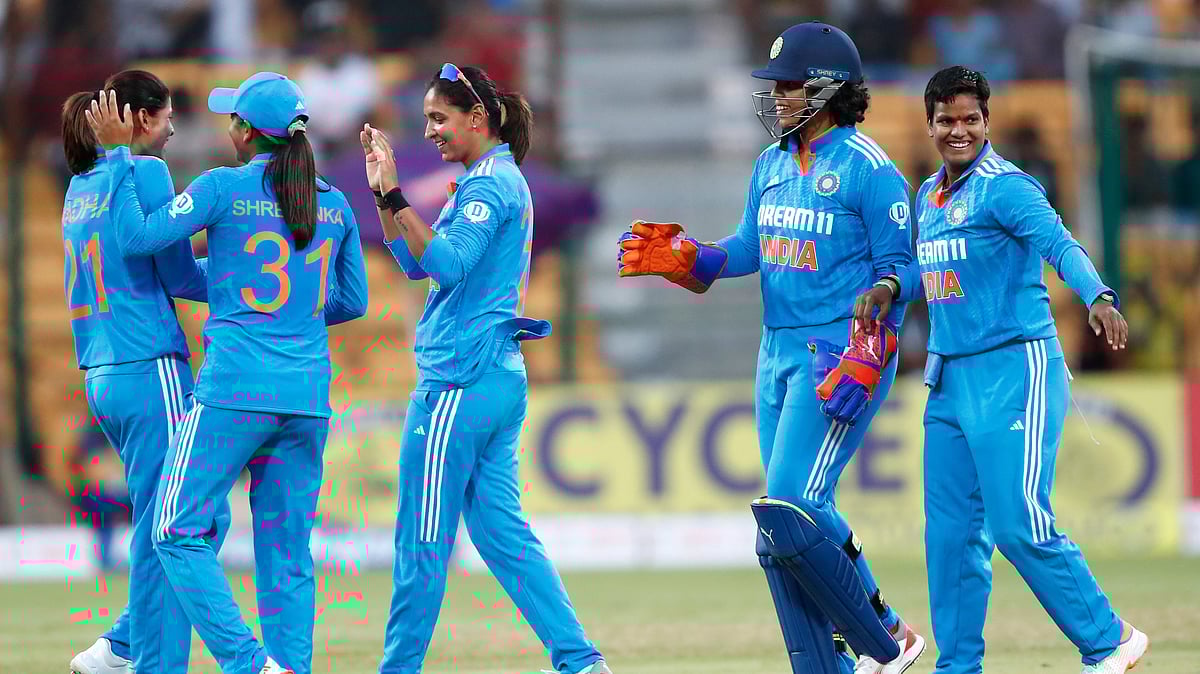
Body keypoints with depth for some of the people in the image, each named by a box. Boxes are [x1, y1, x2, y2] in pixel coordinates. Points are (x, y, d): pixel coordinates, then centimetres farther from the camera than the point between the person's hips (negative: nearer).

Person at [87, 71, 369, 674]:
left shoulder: (225, 188, -6)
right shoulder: (333, 202, 10)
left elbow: (136, 236, -8)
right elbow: (352, 303, 16)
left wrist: (115, 152, 0)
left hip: (236, 390, -5)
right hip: (309, 396, 5)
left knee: (178, 532, 0)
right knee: (287, 548, 9)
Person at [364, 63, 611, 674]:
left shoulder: (490, 184, -10)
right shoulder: (499, 181, 19)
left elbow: (446, 263, -22)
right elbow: (415, 262, 20)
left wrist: (396, 198, -24)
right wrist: (382, 192, 13)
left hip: (460, 383, -10)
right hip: (500, 378, 10)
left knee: (423, 538, -3)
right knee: (501, 531, 8)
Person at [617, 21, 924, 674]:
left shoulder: (869, 168, -10)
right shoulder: (772, 165, 14)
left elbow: (897, 272, -11)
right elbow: (749, 249, 17)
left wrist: (865, 363, -19)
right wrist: (680, 256, 0)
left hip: (841, 353, -8)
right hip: (778, 353, 8)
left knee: (794, 503, -18)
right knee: (783, 521, 5)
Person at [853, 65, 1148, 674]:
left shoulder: (1005, 188, -11)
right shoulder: (929, 196, 15)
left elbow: (1060, 245, -25)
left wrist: (1099, 298, -43)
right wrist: (889, 290, 7)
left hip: (1014, 372, -8)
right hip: (949, 377, 8)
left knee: (1019, 527, -12)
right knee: (951, 531, 8)